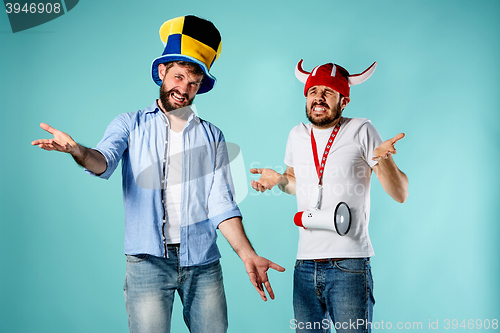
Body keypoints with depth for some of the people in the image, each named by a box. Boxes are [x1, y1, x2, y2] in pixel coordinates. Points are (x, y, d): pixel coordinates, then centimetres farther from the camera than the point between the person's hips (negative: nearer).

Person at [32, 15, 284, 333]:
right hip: (149, 259, -2)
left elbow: (221, 203, 5)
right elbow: (104, 160, -12)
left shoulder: (212, 136, 12)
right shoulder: (131, 125, 8)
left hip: (203, 262, 2)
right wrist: (78, 151, -35)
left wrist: (248, 255, -6)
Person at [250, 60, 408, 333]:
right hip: (306, 265, 5)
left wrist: (384, 160, -21)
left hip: (349, 266, -4)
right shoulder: (297, 135, 10)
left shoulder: (361, 131, -3)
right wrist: (279, 179, 8)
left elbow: (400, 194, -3)